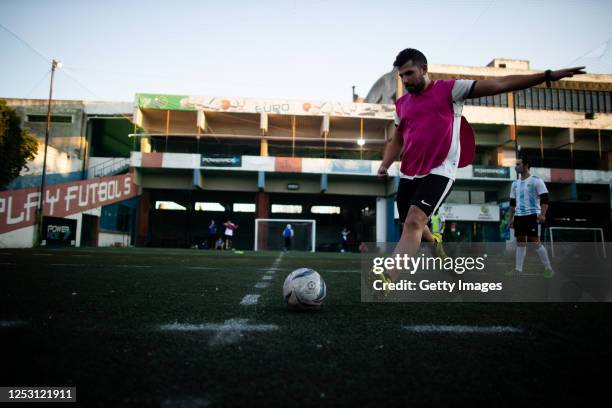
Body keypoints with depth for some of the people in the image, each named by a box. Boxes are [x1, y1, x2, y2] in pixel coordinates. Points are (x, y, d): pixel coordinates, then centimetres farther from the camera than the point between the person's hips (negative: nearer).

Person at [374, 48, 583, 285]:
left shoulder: (449, 89, 0)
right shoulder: (402, 104, 15)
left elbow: (499, 84, -4)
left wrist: (547, 76, -9)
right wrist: (384, 166, 10)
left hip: (439, 172, -6)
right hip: (408, 175, 7)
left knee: (414, 221, -25)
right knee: (413, 227, 15)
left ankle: (388, 280, -31)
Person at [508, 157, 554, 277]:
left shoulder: (536, 181, -5)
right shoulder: (515, 183, 14)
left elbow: (545, 199, -10)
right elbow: (512, 202, 18)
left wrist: (542, 214, -22)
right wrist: (511, 218, 14)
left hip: (532, 215, -6)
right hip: (519, 216, 6)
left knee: (535, 241, -8)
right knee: (520, 241, 7)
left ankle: (548, 268, 4)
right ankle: (518, 269, 10)